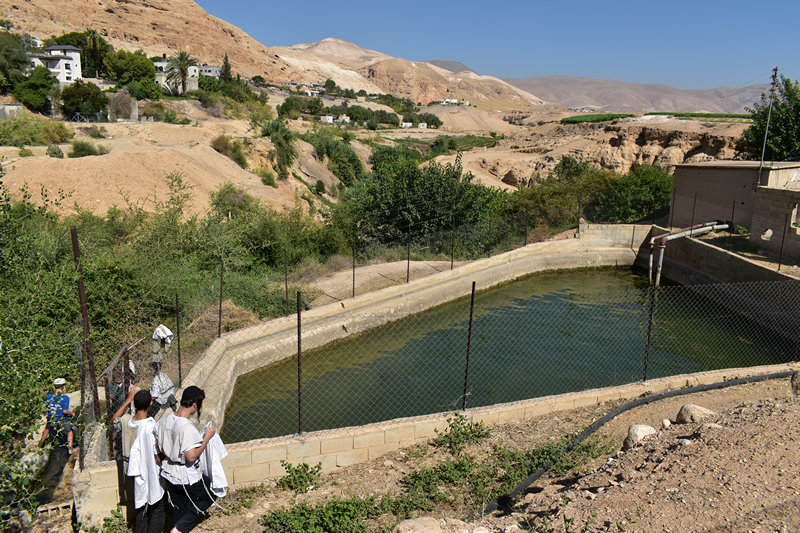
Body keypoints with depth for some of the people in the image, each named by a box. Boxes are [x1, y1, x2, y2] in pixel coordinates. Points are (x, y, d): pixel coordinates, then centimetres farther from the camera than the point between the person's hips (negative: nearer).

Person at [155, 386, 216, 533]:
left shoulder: (164, 420, -5)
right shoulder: (187, 428, -30)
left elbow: (157, 445, 7)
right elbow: (191, 457, -28)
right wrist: (207, 438, -20)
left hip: (168, 475, 7)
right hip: (187, 479, -7)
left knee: (178, 509, 24)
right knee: (211, 495, 17)